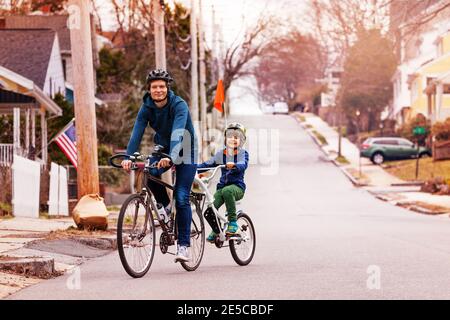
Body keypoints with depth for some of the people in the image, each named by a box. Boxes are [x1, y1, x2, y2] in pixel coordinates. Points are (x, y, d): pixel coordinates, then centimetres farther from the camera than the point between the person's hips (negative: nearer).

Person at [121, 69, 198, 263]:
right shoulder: (147, 108, -11)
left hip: (184, 152, -4)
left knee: (181, 198, -14)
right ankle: (164, 205, 3)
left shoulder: (179, 105, -25)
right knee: (150, 174, -27)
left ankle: (183, 245, -7)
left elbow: (177, 133, -39)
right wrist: (129, 157, -37)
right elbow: (137, 133, -21)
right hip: (163, 148, 4)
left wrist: (171, 157, -54)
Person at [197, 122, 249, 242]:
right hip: (222, 186, 4)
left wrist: (234, 165, -44)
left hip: (237, 186, -4)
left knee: (227, 191, -40)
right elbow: (208, 164, 12)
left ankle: (233, 222, -27)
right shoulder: (221, 153, 13)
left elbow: (243, 165, -21)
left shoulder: (243, 153, -1)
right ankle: (215, 231, 7)